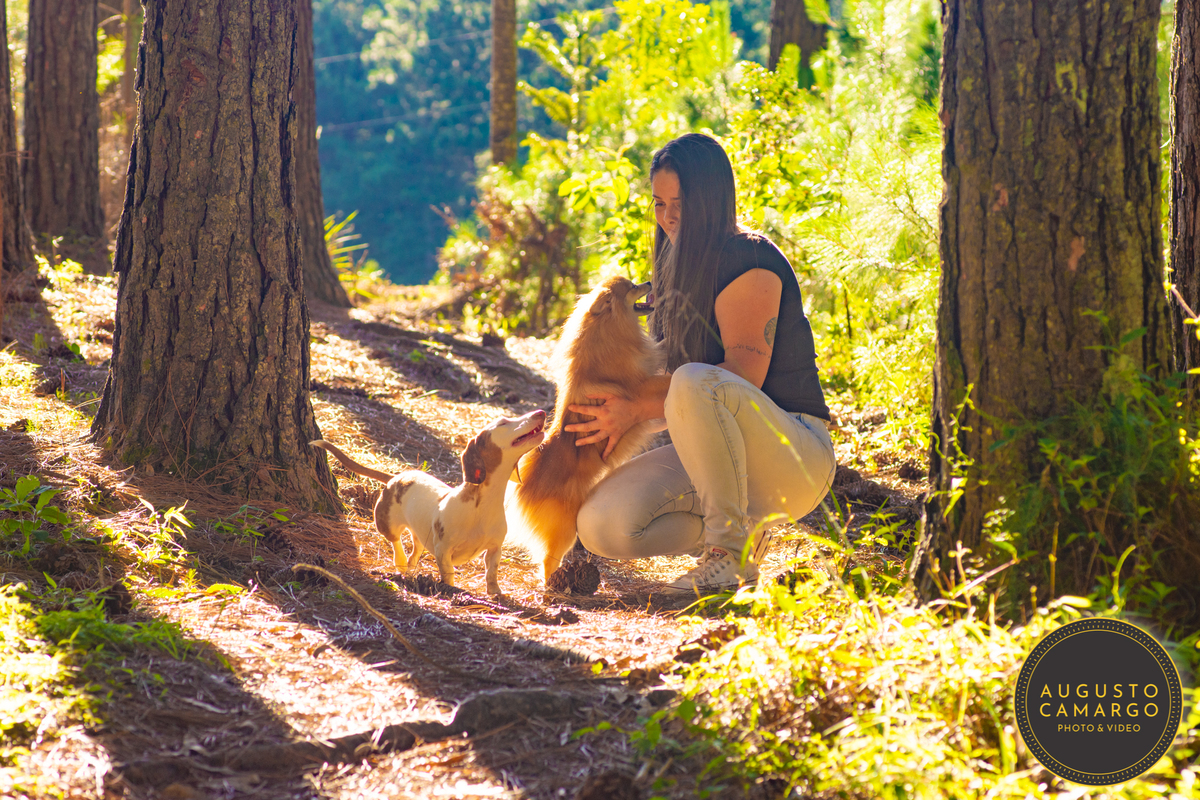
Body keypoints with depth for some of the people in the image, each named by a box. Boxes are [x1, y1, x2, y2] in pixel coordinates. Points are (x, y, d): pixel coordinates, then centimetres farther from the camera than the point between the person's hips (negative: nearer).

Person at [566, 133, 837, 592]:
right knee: (601, 526, -15)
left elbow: (744, 378, -20)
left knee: (695, 384, -38)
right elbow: (667, 373, 14)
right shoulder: (684, 269, 14)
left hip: (796, 459, -8)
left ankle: (732, 552, -23)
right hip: (720, 456, 8)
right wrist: (618, 404, -7)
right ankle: (744, 531, 4)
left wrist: (639, 410, -20)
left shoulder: (750, 262, -13)